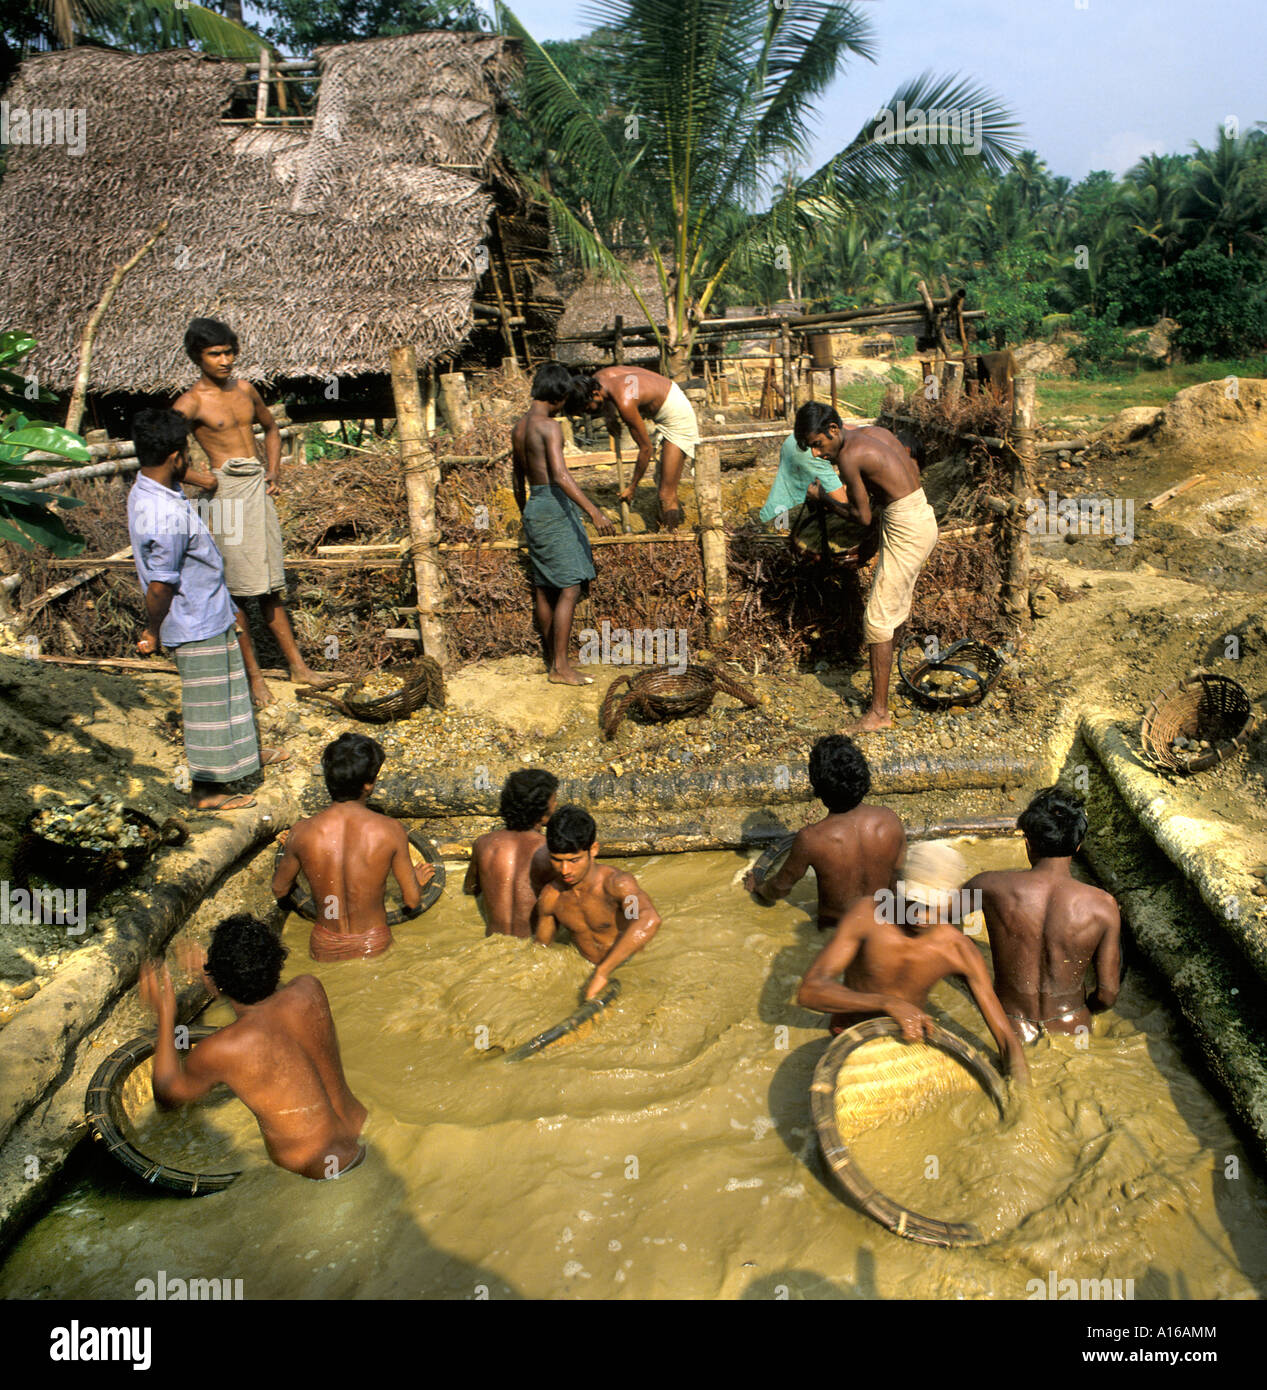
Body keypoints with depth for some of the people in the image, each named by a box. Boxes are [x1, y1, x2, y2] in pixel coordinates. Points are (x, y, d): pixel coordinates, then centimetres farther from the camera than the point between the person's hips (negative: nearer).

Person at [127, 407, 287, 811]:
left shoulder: (145, 490, 0)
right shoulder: (166, 516, -32)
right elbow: (160, 585, -25)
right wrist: (153, 632, -11)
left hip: (208, 612, 10)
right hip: (197, 625, -10)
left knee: (228, 687, 25)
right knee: (208, 703, 5)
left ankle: (245, 752, 45)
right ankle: (206, 790, 21)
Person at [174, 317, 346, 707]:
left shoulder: (244, 389, 11)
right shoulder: (192, 402, -7)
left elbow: (270, 427, 28)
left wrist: (273, 470, 16)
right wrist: (199, 480, -12)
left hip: (258, 488, 6)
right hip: (227, 491, -6)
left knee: (270, 585, 11)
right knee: (235, 587, -1)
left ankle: (298, 666, 16)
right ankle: (253, 674, 8)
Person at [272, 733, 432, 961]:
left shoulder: (302, 833, -12)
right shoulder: (390, 830, -16)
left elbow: (279, 890, 6)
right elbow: (412, 901, -5)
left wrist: (285, 858, 28)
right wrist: (418, 881, 18)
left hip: (324, 952, 2)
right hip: (373, 949, -2)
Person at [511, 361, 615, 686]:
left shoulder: (519, 427, 14)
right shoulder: (549, 426, -12)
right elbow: (560, 475, -24)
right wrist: (594, 512, -29)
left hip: (534, 507, 9)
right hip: (554, 508, -9)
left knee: (544, 587, 14)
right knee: (569, 588, -8)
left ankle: (552, 658, 23)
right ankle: (560, 667, -9)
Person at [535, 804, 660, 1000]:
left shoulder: (615, 882, -23)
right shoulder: (549, 897, -4)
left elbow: (649, 920, -44)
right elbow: (541, 948, 14)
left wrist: (602, 973, -43)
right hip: (585, 972, 6)